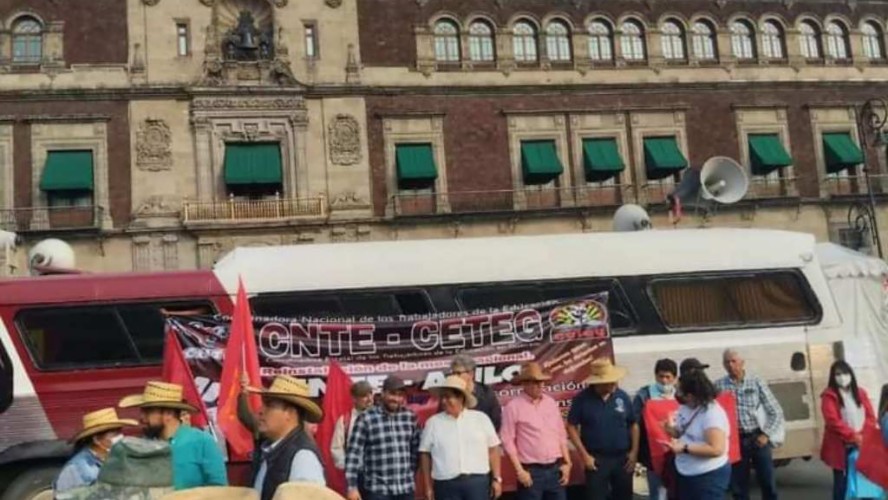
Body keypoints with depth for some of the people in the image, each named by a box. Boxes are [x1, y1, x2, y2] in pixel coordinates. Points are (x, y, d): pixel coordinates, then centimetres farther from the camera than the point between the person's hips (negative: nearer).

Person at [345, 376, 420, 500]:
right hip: (377, 489, -4)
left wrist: (412, 475, 15)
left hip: (406, 488, 4)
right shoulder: (366, 419, -9)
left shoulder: (411, 418, 4)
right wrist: (352, 486, -11)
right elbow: (354, 453, -9)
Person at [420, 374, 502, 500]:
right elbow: (425, 455, 5)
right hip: (446, 485, 0)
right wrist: (428, 487, 2)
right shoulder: (433, 423, 3)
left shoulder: (481, 419, 5)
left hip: (478, 482, 0)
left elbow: (493, 449, 7)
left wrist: (497, 479, 3)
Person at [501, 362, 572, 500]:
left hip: (556, 468, 5)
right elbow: (508, 441, -9)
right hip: (531, 471, -5)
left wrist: (566, 463, 9)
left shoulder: (551, 402, 9)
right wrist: (519, 470, -12)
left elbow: (561, 435, 14)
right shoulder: (513, 407, -8)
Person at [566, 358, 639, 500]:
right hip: (596, 459, -3)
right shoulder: (582, 399, -10)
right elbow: (571, 427, -5)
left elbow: (633, 425, 9)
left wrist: (634, 452, 1)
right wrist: (584, 455, -9)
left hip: (623, 458, 3)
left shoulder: (622, 396, 0)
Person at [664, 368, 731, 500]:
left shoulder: (712, 413, -23)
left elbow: (716, 449, -29)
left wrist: (685, 448, -26)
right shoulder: (684, 408, 3)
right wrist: (672, 430, -5)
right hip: (685, 474, 9)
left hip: (710, 476, -9)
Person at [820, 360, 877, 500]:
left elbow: (871, 416, 6)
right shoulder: (829, 395, -5)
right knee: (841, 482, 1)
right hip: (841, 447, -4)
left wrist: (864, 436, -11)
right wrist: (854, 437, -19)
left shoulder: (860, 393, 11)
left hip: (861, 445, 4)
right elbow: (833, 421, -14)